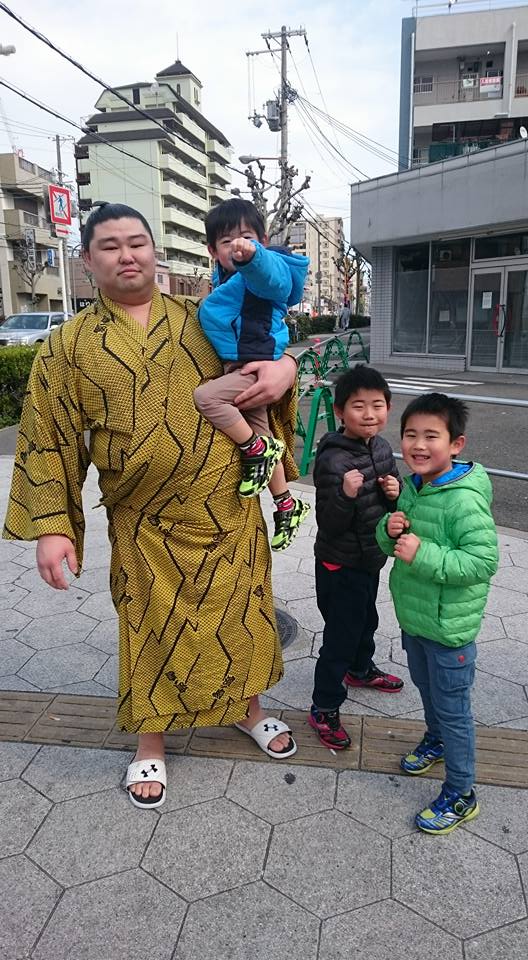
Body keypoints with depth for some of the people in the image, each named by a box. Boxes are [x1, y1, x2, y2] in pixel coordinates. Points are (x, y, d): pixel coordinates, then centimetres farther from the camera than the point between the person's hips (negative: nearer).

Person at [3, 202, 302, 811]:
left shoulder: (202, 320, 3)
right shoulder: (69, 345, 0)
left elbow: (271, 348, 13)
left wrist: (286, 367, -12)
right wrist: (51, 526, -7)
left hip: (229, 511, 2)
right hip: (145, 526, -1)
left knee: (239, 615, 16)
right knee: (153, 629, 10)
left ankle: (247, 708, 42)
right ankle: (150, 743, 34)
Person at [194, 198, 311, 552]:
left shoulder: (266, 268, -13)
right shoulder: (225, 276, 12)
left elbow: (268, 272, -41)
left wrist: (250, 254, -60)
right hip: (242, 369, 10)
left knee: (206, 396, -28)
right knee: (261, 437, 15)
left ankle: (258, 450, -10)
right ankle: (288, 506, 28)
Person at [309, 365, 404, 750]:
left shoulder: (382, 448, -2)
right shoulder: (333, 461, -27)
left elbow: (395, 502, 11)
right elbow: (329, 525, -25)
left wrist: (396, 491, -12)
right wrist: (345, 494, -42)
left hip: (370, 558, 8)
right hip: (340, 565, -8)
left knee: (366, 620, 28)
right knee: (340, 636, 3)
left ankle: (361, 669, 54)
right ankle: (324, 709, 20)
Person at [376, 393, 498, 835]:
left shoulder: (464, 500, -26)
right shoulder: (412, 487, 0)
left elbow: (484, 560, -28)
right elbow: (392, 543, 11)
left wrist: (423, 554, -33)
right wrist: (390, 530, -13)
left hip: (448, 626, -8)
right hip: (414, 615, 8)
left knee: (453, 707, 7)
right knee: (426, 686, 29)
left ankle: (460, 796, 26)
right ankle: (436, 740, 55)